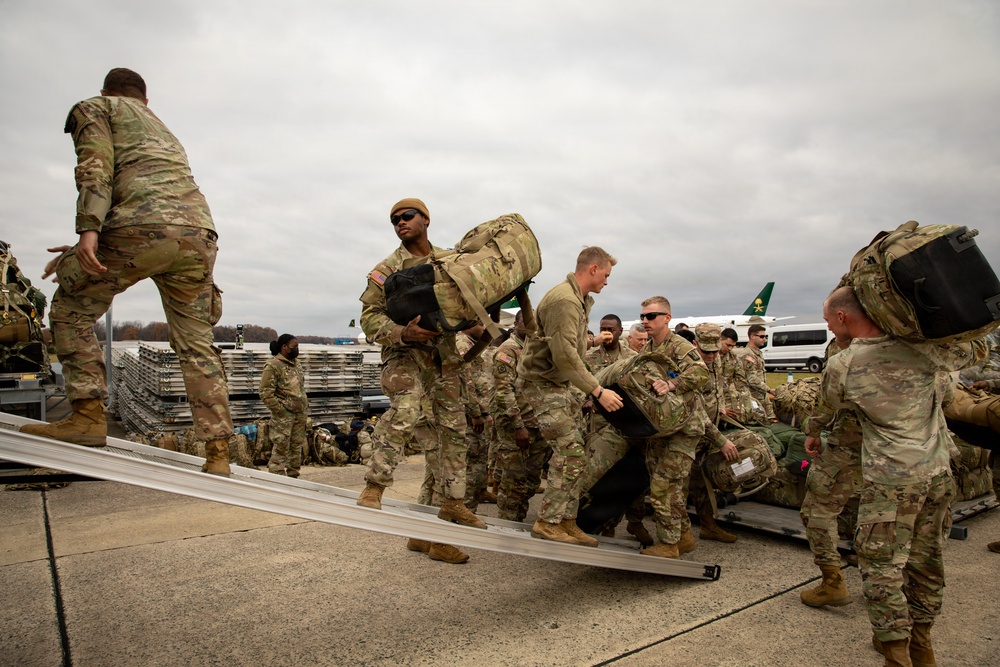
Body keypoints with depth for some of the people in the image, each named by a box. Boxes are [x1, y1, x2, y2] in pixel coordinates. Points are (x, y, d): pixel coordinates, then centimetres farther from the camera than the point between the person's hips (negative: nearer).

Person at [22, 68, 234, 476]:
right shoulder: (163, 130, 41)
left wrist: (88, 231, -14)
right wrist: (84, 256, 39)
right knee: (196, 345, 9)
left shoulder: (94, 107, 21)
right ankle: (217, 454, 7)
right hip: (200, 232, 6)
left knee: (69, 311, 13)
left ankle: (89, 416, 4)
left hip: (146, 226, -6)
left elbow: (96, 167, -1)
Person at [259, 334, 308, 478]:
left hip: (300, 416, 8)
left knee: (297, 450, 14)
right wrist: (282, 411, -16)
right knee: (280, 451, -6)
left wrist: (305, 410, 14)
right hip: (284, 418, -8)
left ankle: (293, 477, 24)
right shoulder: (273, 365, -11)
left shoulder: (296, 364, 15)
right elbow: (266, 394, -15)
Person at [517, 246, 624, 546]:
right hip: (542, 385, -10)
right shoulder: (564, 300, -20)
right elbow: (565, 356, -26)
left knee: (573, 454, 9)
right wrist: (598, 391, -24)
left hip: (560, 386, 10)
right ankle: (548, 523, -1)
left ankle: (566, 522, 16)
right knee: (571, 453, -11)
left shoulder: (580, 299, 13)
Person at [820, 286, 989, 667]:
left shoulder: (841, 368, -13)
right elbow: (978, 349, 14)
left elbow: (832, 403, 8)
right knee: (926, 560, 18)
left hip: (890, 479, -5)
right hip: (938, 471, 6)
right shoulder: (922, 346, -5)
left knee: (882, 568, 7)